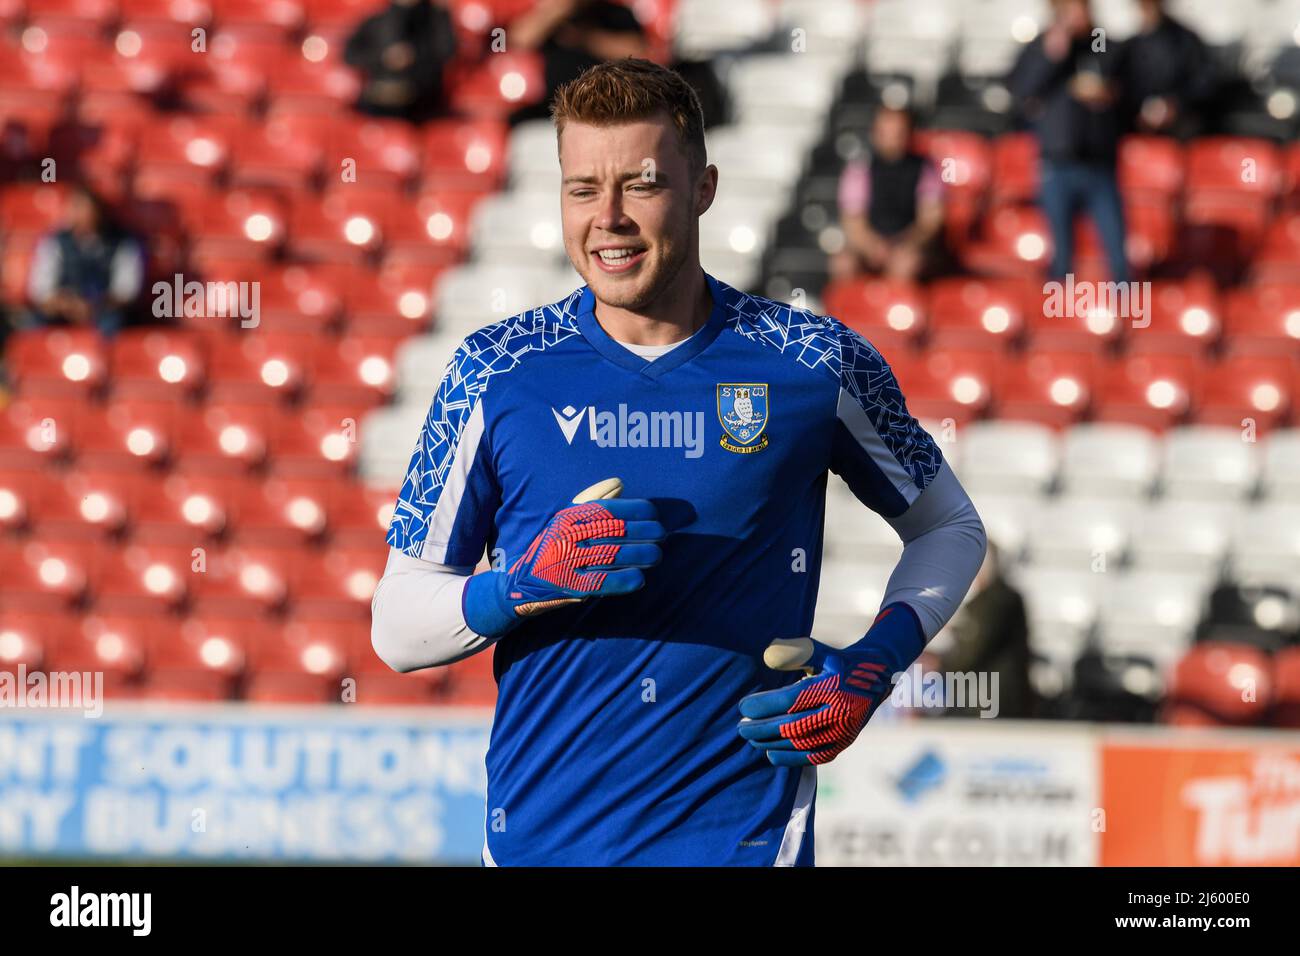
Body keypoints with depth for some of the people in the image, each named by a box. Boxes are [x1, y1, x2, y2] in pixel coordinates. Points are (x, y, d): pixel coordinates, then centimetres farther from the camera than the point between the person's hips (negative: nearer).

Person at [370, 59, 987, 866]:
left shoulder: (817, 365, -2)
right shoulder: (498, 373, -1)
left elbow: (951, 527, 13)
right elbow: (396, 630, 2)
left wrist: (873, 668, -3)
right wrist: (532, 581, -17)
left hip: (740, 832, -1)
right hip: (539, 832, 1)